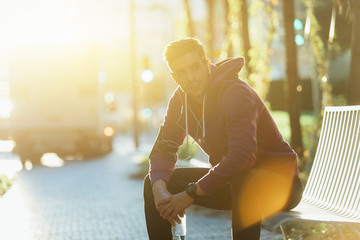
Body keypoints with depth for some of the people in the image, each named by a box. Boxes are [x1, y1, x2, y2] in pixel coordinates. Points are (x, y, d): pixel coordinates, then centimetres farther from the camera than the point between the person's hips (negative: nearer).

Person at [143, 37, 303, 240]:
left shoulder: (235, 93, -24)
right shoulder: (180, 100, -1)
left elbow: (242, 156, -34)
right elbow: (163, 150, 1)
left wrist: (192, 193, -29)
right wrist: (159, 188, -21)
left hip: (280, 181, -7)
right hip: (231, 180, 7)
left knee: (243, 181, -42)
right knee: (154, 182, -2)